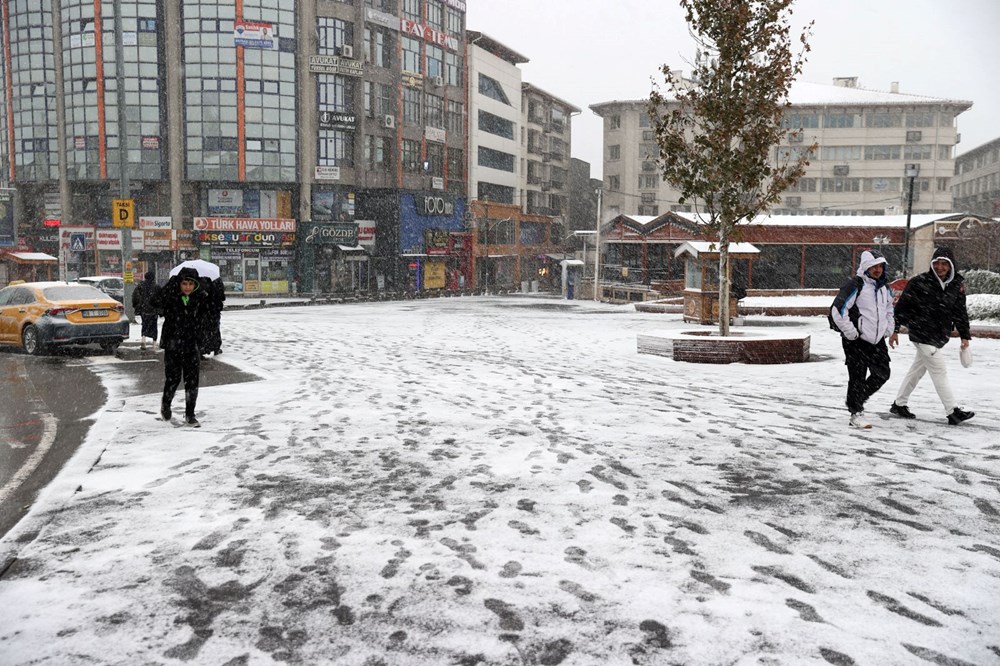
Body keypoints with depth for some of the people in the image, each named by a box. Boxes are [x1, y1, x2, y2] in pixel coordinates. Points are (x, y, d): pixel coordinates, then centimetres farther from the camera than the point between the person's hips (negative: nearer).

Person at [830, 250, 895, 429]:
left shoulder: (885, 289, 12)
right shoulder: (855, 286, -13)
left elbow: (889, 309, 30)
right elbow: (837, 310, -19)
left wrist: (889, 328, 15)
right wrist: (850, 332, -17)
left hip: (877, 340, 8)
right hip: (857, 341, -8)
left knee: (882, 373, 9)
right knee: (858, 377, -4)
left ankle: (858, 399, 31)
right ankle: (856, 414, 6)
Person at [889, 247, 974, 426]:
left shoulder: (957, 285, 4)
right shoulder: (919, 282, -12)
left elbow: (960, 311, 13)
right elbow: (902, 305, -8)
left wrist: (965, 335, 12)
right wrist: (895, 329, -7)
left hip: (940, 336, 6)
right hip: (922, 335, -6)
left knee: (917, 370, 14)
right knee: (940, 371, -7)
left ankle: (899, 404, 26)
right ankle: (953, 412, -3)